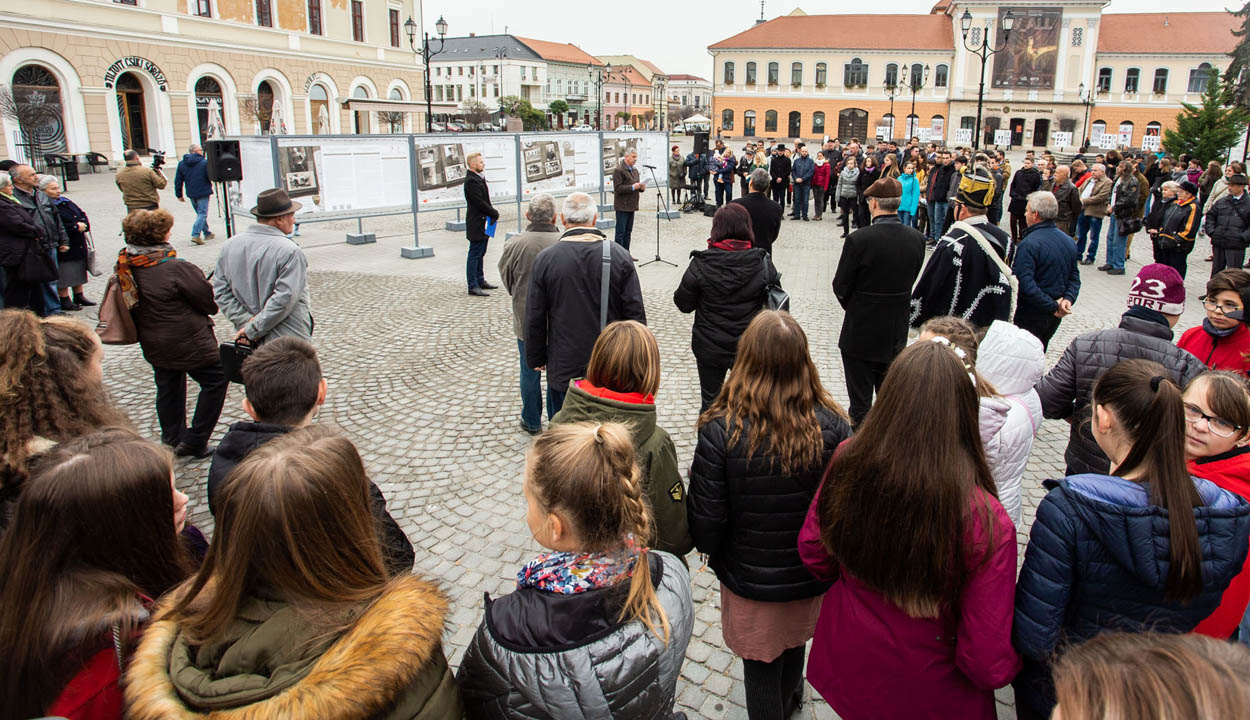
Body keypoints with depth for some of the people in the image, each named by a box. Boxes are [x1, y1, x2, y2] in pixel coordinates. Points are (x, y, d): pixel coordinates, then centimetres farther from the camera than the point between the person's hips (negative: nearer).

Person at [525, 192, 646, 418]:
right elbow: (636, 314, -3)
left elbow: (534, 319, -2)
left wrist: (536, 358, 12)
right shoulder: (619, 256, -7)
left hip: (563, 368, -1)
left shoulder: (544, 260, -8)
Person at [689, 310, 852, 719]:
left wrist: (710, 550, 4)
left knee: (760, 667, 22)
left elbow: (706, 520, -19)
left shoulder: (721, 430, -27)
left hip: (749, 578, -3)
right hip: (813, 575, 4)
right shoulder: (832, 425, -20)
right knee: (794, 644, 32)